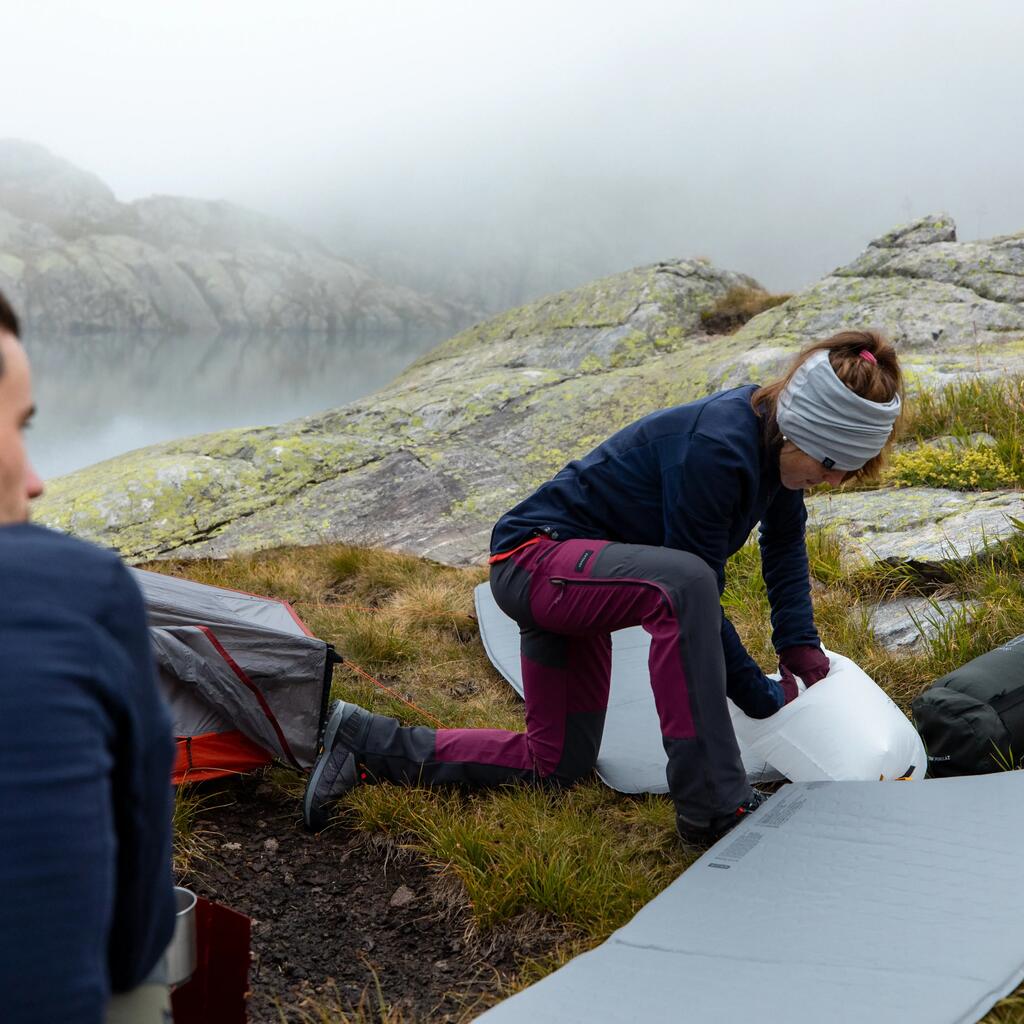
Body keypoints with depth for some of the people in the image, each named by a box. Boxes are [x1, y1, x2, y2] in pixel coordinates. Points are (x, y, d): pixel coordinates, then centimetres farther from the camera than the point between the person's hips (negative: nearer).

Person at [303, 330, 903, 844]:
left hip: (577, 577, 10)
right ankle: (712, 807, -31)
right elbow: (694, 589, -26)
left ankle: (366, 741, 22)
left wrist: (802, 647, 7)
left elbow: (786, 543, 14)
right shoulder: (714, 450, -31)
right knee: (680, 582, -39)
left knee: (556, 764, 15)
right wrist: (760, 696, -15)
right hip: (534, 560, -10)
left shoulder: (779, 435, -4)